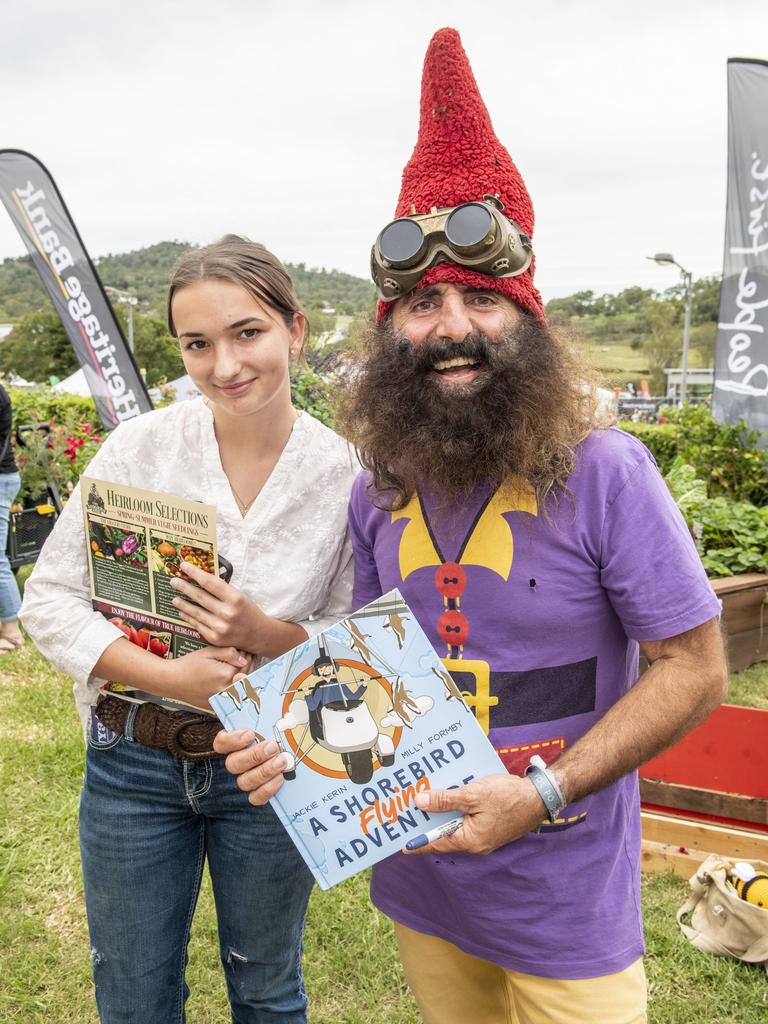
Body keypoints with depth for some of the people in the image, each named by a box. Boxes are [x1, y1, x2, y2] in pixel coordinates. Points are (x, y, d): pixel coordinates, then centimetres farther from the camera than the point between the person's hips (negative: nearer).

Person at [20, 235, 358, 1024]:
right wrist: (168, 677, -21)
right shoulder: (138, 446, -11)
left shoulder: (343, 474, -12)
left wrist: (265, 633, -25)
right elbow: (49, 598, -8)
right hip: (133, 763, 1)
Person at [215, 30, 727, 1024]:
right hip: (417, 877, 5)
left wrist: (541, 794, -22)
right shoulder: (378, 490, -2)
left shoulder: (605, 473, -19)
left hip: (565, 909, -4)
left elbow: (694, 668, -14)